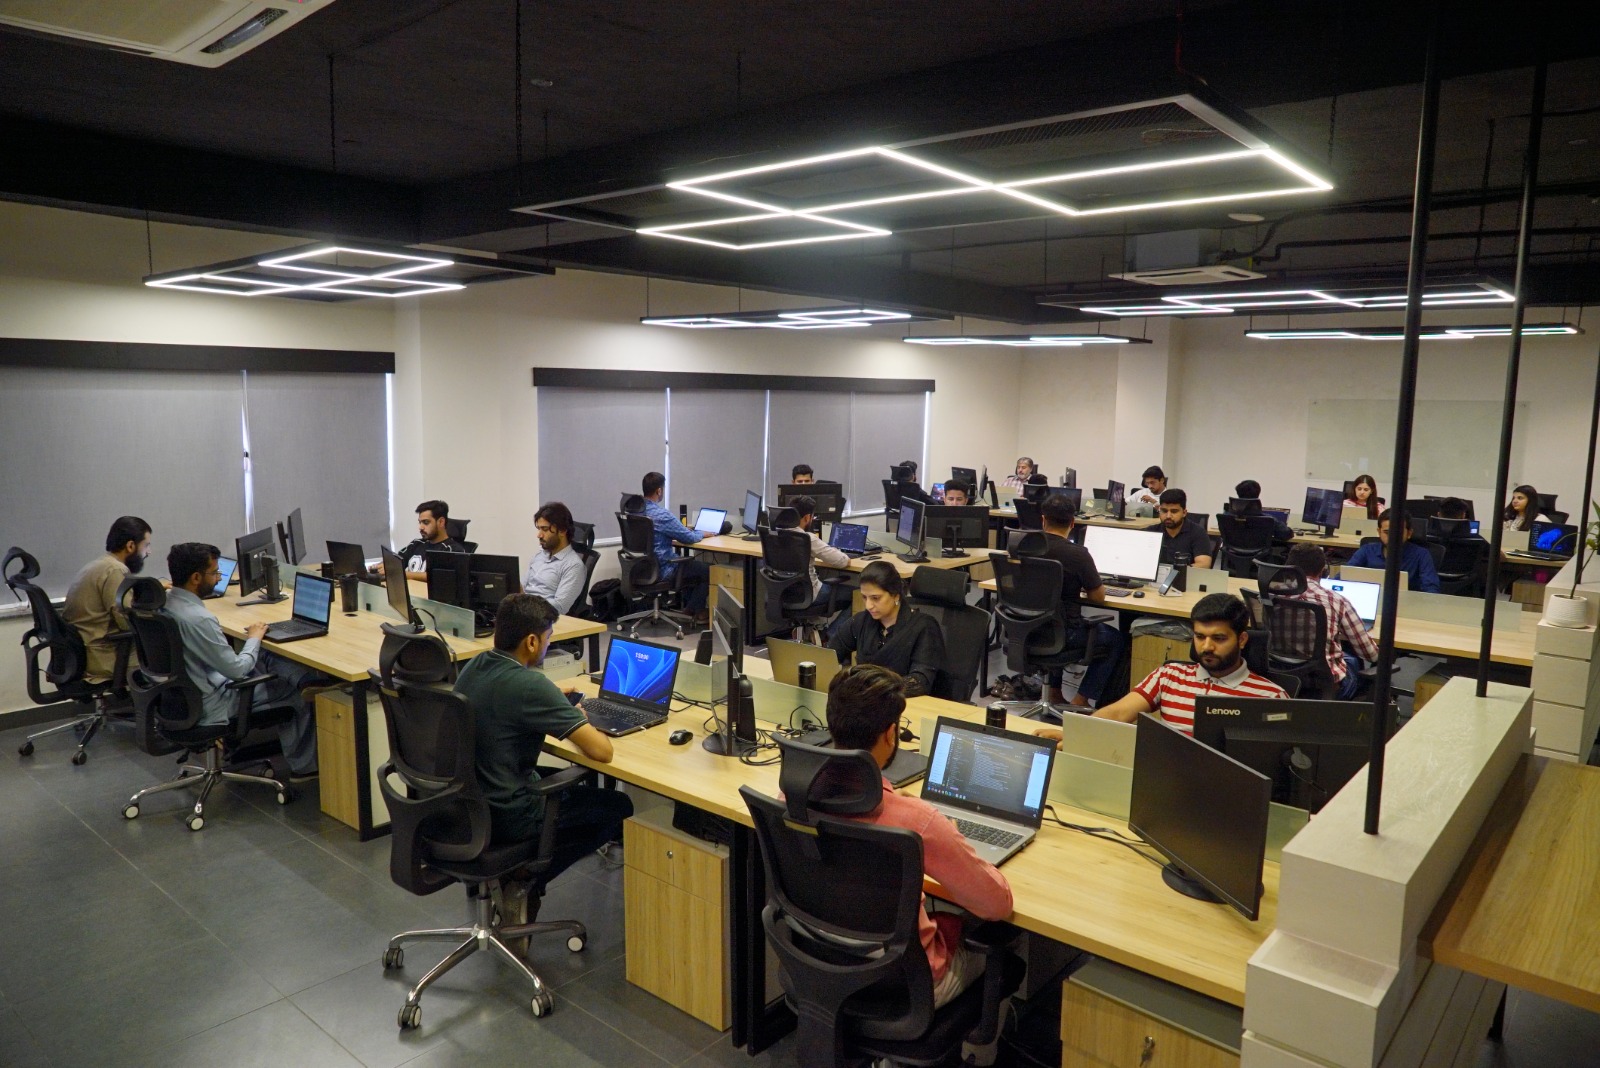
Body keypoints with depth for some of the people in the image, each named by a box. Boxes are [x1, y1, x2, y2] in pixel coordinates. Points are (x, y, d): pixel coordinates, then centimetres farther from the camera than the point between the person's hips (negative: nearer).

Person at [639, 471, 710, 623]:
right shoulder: (661, 515, -26)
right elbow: (690, 538, -16)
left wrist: (684, 530, 14)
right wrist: (702, 533, 5)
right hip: (662, 570, -9)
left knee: (692, 561, 30)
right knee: (707, 570, 10)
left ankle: (689, 606, 35)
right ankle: (696, 613, 21)